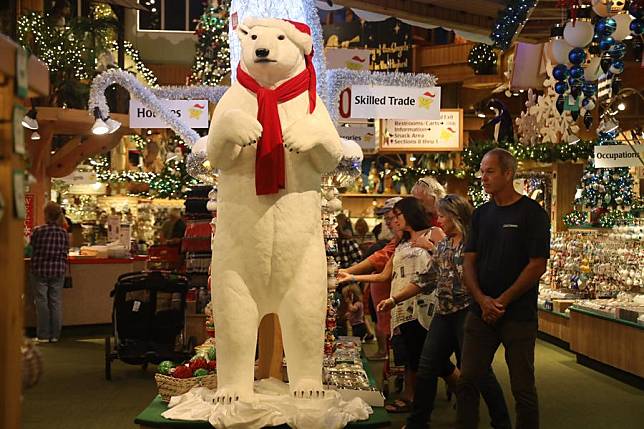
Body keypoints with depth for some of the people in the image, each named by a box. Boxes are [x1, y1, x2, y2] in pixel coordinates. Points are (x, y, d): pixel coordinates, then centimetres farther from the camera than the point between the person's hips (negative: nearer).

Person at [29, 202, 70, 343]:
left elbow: (32, 246, 6)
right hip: (58, 272, 3)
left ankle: (43, 335, 7)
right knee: (56, 302, 8)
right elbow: (65, 254, 4)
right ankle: (55, 335, 12)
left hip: (39, 270, -3)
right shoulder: (64, 233, -2)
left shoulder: (38, 231, -11)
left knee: (41, 302, 4)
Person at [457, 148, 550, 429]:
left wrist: (502, 301, -12)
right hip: (481, 312, 5)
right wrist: (482, 299, -9)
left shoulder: (532, 213, -6)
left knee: (523, 388, 4)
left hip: (519, 315, -4)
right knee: (466, 381, 5)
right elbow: (469, 262, 7)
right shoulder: (481, 214, 9)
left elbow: (537, 265, -11)